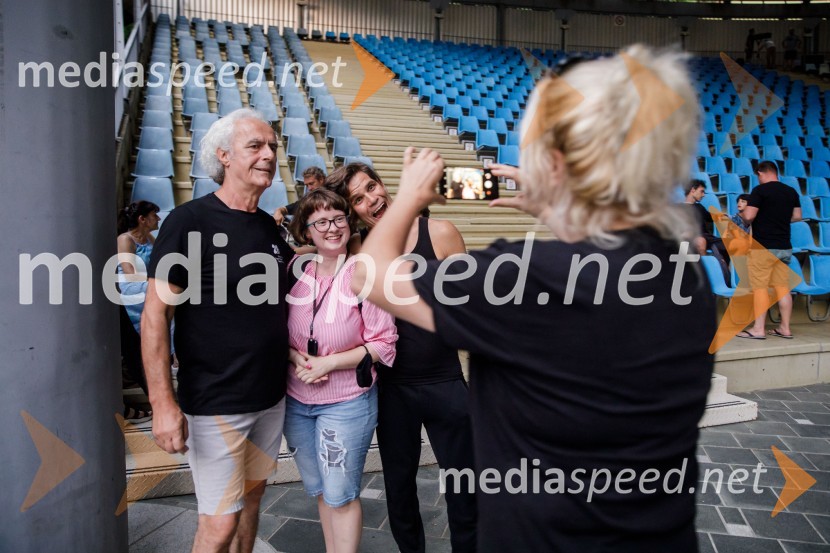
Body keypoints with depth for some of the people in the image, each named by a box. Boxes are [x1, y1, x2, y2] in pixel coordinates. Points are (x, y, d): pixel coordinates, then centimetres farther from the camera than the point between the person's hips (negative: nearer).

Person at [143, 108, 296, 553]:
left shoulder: (270, 227, 7)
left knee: (252, 495, 19)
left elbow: (293, 265, 27)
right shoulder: (188, 221, -12)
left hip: (271, 397, 6)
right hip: (215, 404, -6)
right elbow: (155, 314, -14)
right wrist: (163, 402, -19)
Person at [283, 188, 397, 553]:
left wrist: (329, 363, -18)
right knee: (318, 489, 21)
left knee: (340, 494, 6)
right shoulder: (296, 271, -3)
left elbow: (383, 344, -14)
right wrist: (295, 358, -12)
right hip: (296, 400, 5)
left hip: (347, 402, -5)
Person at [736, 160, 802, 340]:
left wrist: (743, 215, 4)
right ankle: (785, 328, 14)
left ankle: (758, 329, -2)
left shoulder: (760, 190, -11)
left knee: (760, 287, -3)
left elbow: (748, 216, -18)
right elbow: (797, 216, 18)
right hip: (784, 247, 7)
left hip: (763, 246, -7)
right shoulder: (791, 192, 10)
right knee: (783, 287, 9)